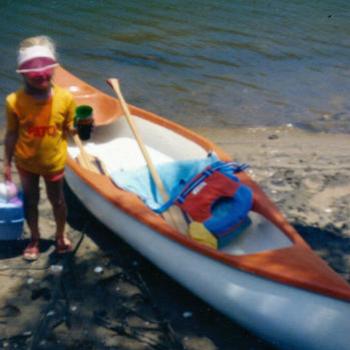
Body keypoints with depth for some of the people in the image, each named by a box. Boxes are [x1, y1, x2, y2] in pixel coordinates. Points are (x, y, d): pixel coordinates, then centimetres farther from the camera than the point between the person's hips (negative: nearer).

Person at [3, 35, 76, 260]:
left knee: (57, 200, 18)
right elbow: (11, 134, -8)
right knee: (30, 201, 19)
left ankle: (61, 236, 44)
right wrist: (7, 163, -3)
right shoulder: (14, 101, -19)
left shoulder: (65, 98, -18)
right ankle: (35, 239, 43)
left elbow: (69, 130, -7)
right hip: (26, 163, 0)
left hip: (54, 162, 0)